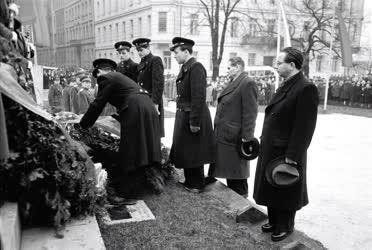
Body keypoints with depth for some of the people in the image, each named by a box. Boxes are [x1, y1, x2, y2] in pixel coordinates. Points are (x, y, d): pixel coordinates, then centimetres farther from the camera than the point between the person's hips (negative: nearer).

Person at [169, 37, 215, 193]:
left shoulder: (196, 68, -17)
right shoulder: (184, 68, 12)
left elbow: (199, 97, -22)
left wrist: (194, 122, -22)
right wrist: (181, 117, 12)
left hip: (193, 117, -9)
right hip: (183, 116, 9)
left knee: (194, 152, 4)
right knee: (185, 150, 18)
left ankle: (198, 184, 21)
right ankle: (189, 181, 34)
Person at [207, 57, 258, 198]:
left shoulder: (248, 84, -15)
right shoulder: (233, 83, 14)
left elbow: (250, 113, -19)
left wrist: (246, 136, -20)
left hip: (235, 137, -9)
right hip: (224, 134, 9)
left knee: (237, 170, 3)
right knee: (229, 167, 18)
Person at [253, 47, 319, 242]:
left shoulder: (306, 89, -20)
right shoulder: (285, 86, 8)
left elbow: (304, 127, -22)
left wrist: (292, 156, -22)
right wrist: (264, 140, 10)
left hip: (286, 152, -8)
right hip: (271, 149, 8)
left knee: (285, 192, 10)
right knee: (271, 188, 20)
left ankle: (285, 227, 31)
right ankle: (274, 222, 38)